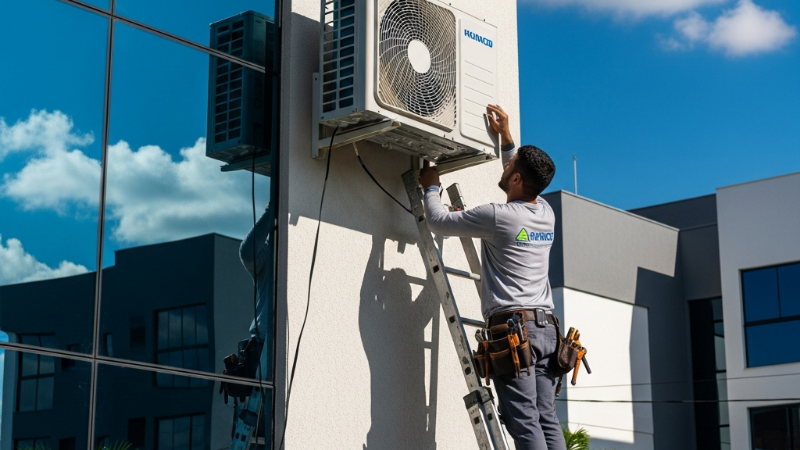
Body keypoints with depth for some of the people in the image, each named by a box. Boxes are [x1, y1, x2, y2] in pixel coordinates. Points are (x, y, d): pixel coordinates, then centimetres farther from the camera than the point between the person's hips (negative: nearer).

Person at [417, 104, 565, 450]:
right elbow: (523, 178, 35)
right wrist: (506, 137, 39)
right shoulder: (547, 215, 12)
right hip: (546, 327, 7)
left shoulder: (498, 217, -9)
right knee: (547, 419, 4)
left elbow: (439, 222, 3)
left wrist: (431, 187, 20)